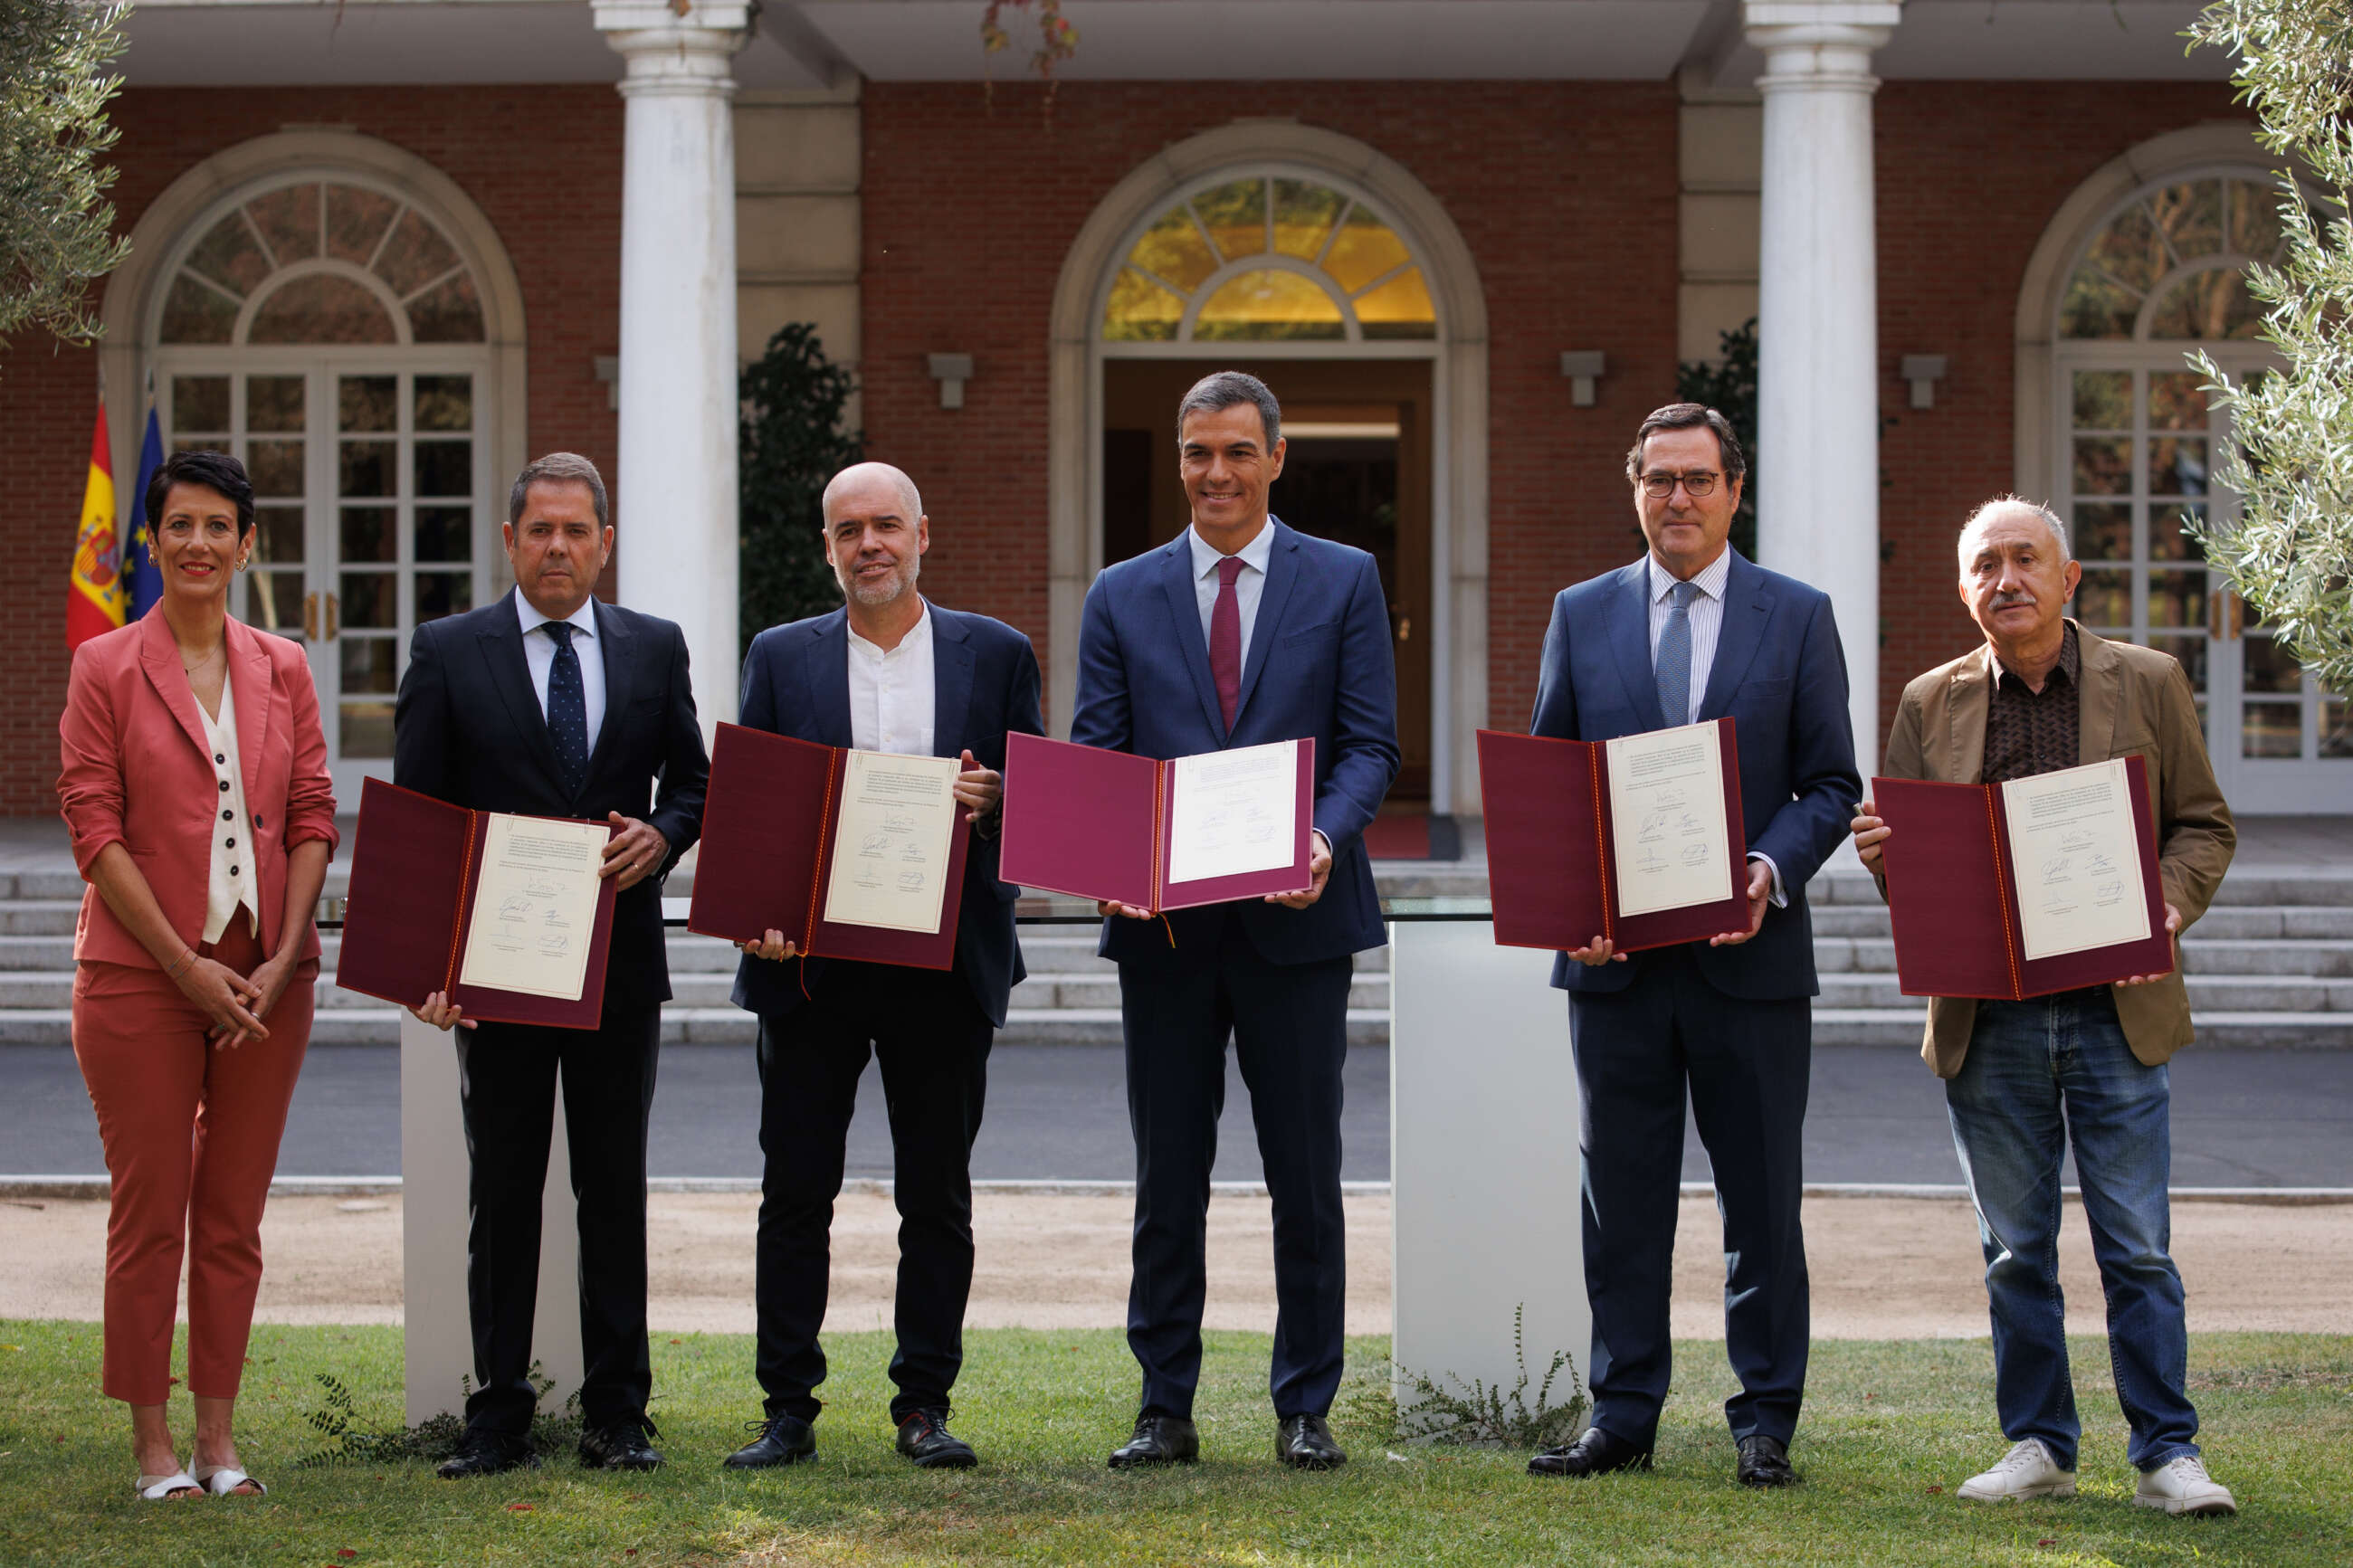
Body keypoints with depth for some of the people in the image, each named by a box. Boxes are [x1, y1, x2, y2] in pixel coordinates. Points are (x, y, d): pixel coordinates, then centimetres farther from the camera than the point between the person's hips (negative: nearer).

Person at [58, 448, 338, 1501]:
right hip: (139, 974, -3)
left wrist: (282, 960, -7)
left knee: (234, 1217, 8)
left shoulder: (282, 670, 9)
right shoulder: (106, 669, -2)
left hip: (265, 982, 3)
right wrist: (189, 968, -12)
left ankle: (218, 1437, 15)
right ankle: (153, 1445, 9)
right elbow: (96, 832, -6)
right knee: (150, 1212, 1)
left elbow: (313, 819, 6)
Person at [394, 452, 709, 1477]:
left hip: (620, 960, 2)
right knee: (502, 1192, 3)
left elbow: (692, 782, 14)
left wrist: (659, 836, -10)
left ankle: (617, 1413, 11)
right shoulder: (448, 652, 3)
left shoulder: (654, 649, 9)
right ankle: (499, 1417, 9)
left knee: (615, 1189, 5)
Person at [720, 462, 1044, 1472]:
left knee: (937, 1198, 4)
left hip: (944, 967, 0)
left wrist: (993, 798, -14)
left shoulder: (996, 654, 7)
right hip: (809, 964, 0)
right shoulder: (781, 657, 8)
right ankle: (788, 1412, 8)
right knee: (795, 1192, 2)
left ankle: (924, 1408, 12)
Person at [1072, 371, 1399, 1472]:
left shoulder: (1344, 582, 5)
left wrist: (1323, 839, -20)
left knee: (1305, 1176, 4)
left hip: (1295, 920, -1)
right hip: (1163, 925, 1)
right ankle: (1165, 1409, 13)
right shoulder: (1122, 596, 9)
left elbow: (1370, 745, 0)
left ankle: (1305, 1411, 12)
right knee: (1167, 1178, 6)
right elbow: (1093, 754, 5)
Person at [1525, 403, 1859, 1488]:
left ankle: (1766, 1425, 11)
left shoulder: (1798, 617, 5)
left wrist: (1771, 869, -16)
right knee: (1621, 1197, 6)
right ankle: (1622, 1419, 13)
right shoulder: (1581, 615, 10)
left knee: (1761, 1198, 3)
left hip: (1750, 953, -1)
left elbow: (1830, 784, 3)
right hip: (1614, 954, 1)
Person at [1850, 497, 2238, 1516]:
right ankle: (2038, 1449, 17)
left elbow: (2204, 824, 8)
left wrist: (2167, 907, -11)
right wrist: (1881, 852, -13)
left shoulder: (2146, 684, 5)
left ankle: (2165, 1452, 6)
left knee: (2136, 1248, -1)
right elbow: (1900, 855, 12)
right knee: (2015, 1252, 8)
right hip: (1986, 1019, 2)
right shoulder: (1930, 704, 9)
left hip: (2117, 1010, -2)